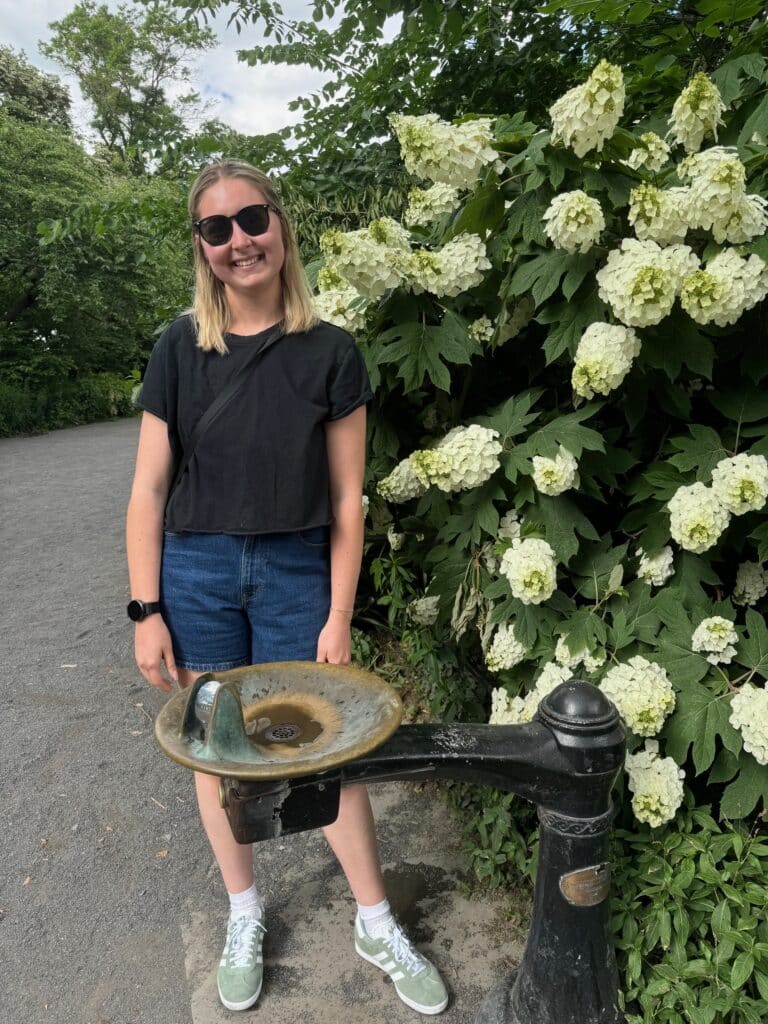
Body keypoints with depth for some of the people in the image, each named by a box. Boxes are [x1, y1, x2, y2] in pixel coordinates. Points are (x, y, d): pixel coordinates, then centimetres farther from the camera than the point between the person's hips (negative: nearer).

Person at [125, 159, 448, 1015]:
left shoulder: (329, 353, -5)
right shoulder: (180, 347, -2)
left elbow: (346, 499, -3)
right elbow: (148, 492, -1)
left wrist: (338, 617, -5)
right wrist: (146, 610, -3)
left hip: (296, 573, -1)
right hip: (196, 571, 2)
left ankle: (376, 925, 31)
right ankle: (244, 916, 38)